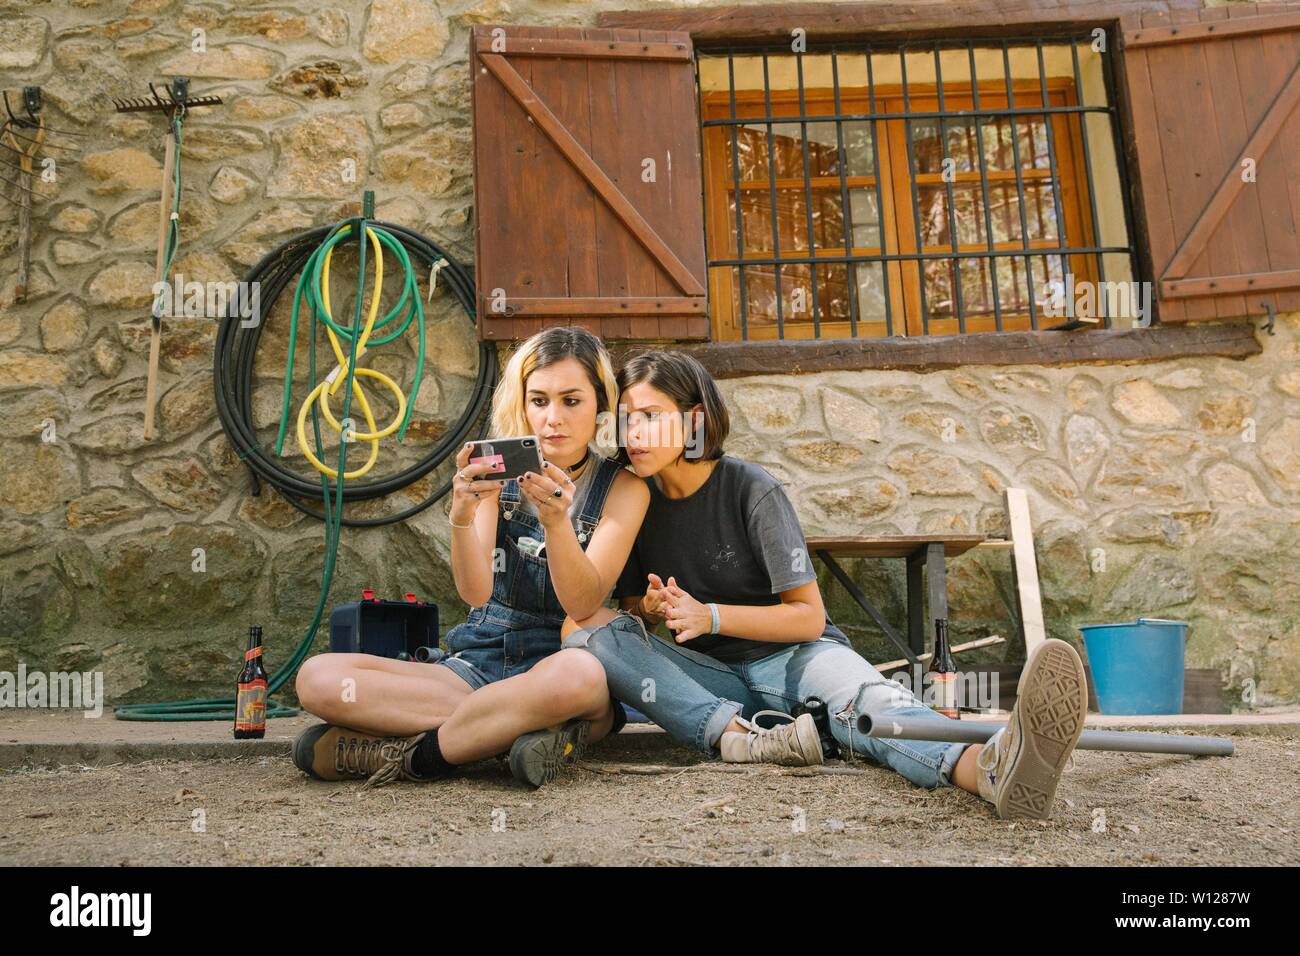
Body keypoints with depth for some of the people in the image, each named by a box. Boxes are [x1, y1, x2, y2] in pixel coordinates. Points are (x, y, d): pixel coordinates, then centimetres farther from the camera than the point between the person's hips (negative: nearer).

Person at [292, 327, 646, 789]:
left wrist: (555, 520, -31)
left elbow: (582, 603, -15)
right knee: (317, 677, -17)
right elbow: (476, 592, -10)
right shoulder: (499, 472, 2)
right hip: (477, 663, 3)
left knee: (577, 674, -41)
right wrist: (461, 519, -30)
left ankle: (402, 755, -23)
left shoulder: (624, 487, -3)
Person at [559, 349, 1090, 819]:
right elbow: (629, 605, 11)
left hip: (788, 656, -3)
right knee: (585, 626, -22)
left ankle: (988, 767, -70)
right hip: (706, 675, 4)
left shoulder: (752, 491, -10)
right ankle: (740, 736, -39)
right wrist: (652, 609, -13)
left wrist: (709, 616, -20)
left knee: (858, 688, -39)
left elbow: (808, 617, -10)